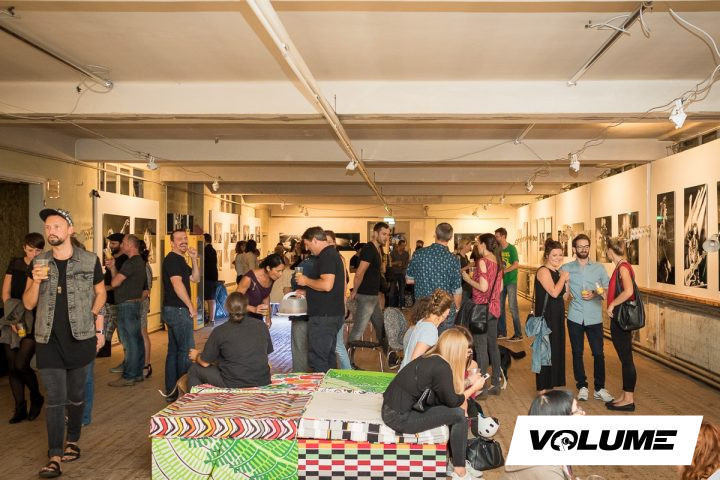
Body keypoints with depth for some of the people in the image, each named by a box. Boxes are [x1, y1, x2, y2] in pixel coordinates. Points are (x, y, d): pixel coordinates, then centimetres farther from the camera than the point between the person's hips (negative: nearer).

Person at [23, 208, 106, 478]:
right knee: (54, 399, -1)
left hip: (80, 338, -1)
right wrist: (36, 281, -13)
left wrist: (94, 317, 2)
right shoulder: (39, 263, 3)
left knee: (76, 395, 13)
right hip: (48, 340, 1)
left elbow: (100, 292, 13)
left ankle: (73, 441, 32)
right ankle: (55, 457, 4)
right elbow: (28, 304, 4)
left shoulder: (90, 261, -2)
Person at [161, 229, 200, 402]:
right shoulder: (172, 259, -13)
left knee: (174, 350, 13)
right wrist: (191, 306, -18)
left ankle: (171, 391, 20)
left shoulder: (180, 260, 17)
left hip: (172, 310, 10)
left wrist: (194, 260, 2)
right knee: (186, 350, -5)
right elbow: (177, 284, -22)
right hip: (178, 310, -10)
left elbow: (195, 279, 15)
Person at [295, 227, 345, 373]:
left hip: (324, 316, -11)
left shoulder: (327, 256, -15)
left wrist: (306, 281, -12)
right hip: (333, 314, 11)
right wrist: (306, 291, 20)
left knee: (317, 360, -5)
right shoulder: (333, 254, 17)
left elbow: (326, 285, -28)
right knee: (328, 357, 17)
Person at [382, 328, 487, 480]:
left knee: (451, 411, 13)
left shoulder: (431, 359, 9)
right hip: (399, 417, -9)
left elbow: (446, 395, 19)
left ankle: (453, 459, 24)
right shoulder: (441, 367, -17)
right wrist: (474, 388, 9)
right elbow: (453, 401, -5)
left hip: (393, 409, 9)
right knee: (459, 415, -4)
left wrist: (468, 382, 24)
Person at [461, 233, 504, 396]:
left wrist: (468, 279, -8)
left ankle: (483, 387, 5)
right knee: (493, 346, 15)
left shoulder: (482, 261, -15)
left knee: (481, 348, -1)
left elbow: (483, 287, -20)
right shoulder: (497, 261, 8)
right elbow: (500, 287, 12)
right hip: (494, 307, 8)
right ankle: (496, 384, 23)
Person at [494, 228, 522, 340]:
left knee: (513, 307, -6)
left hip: (511, 281, -6)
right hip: (500, 281, 6)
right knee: (500, 306, 9)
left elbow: (516, 264, -15)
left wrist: (503, 271, -20)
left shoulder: (511, 248, -8)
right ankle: (502, 332, 20)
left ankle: (518, 334, 0)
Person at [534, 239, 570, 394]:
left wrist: (567, 280, -1)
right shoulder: (543, 271, -13)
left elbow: (564, 297, 12)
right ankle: (542, 389, 8)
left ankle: (551, 385, 24)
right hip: (546, 316, -8)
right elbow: (554, 292, -24)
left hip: (557, 317, 8)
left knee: (557, 350, 13)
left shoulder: (557, 272, 12)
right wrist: (563, 277, -10)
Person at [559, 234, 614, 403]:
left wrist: (594, 294, -12)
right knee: (577, 353, 7)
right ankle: (582, 387, 20)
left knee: (598, 353, 1)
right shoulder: (566, 268, 5)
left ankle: (599, 388, 14)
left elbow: (607, 290, 5)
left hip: (594, 317, 0)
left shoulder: (599, 268, 6)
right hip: (575, 317, 0)